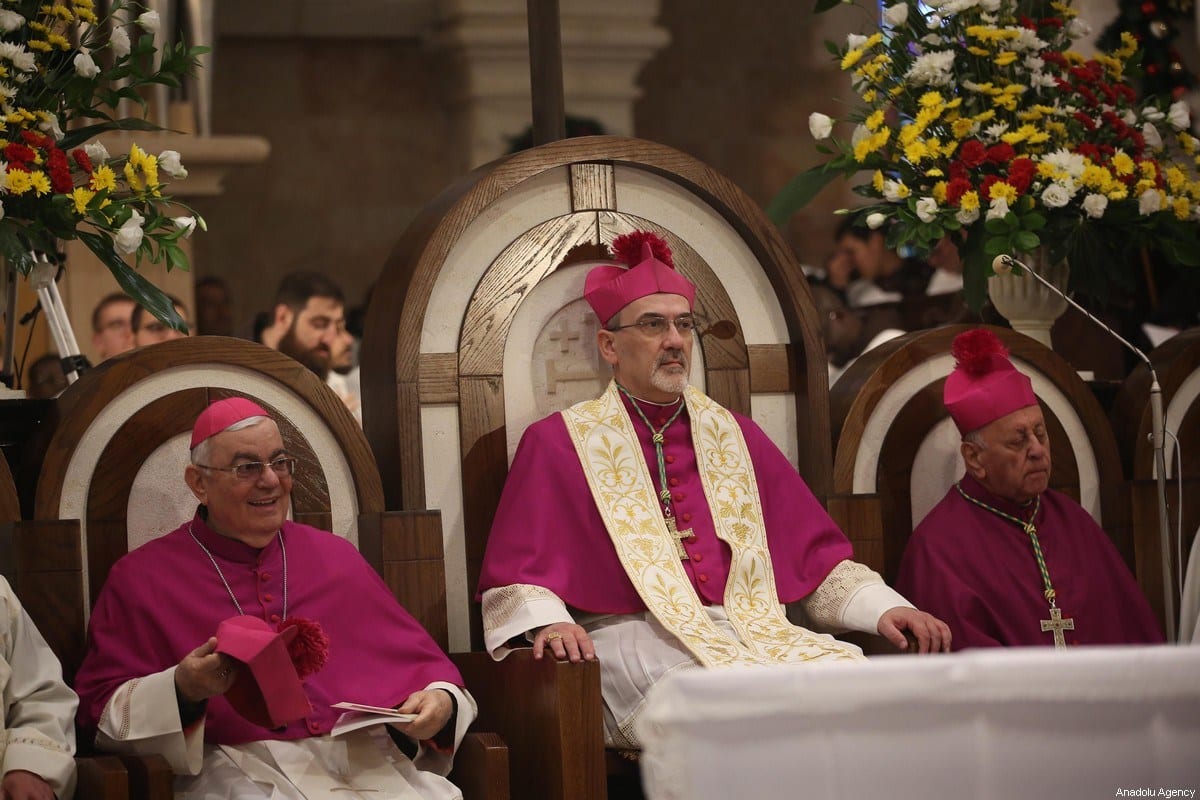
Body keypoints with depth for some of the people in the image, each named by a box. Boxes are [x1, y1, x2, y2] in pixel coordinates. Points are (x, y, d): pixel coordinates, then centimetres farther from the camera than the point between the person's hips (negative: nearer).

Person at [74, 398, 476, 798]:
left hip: (368, 760, 3)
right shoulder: (142, 577, 9)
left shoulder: (335, 556, 19)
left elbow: (419, 660, 21)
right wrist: (182, 690, -16)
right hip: (240, 768, -3)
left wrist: (442, 701, -2)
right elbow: (99, 708, 3)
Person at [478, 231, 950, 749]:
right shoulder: (559, 443, 11)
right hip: (630, 637, -5)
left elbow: (814, 555, 22)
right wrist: (547, 623, -19)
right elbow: (516, 583, 3)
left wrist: (884, 609, 5)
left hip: (749, 630, 5)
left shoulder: (734, 436, 23)